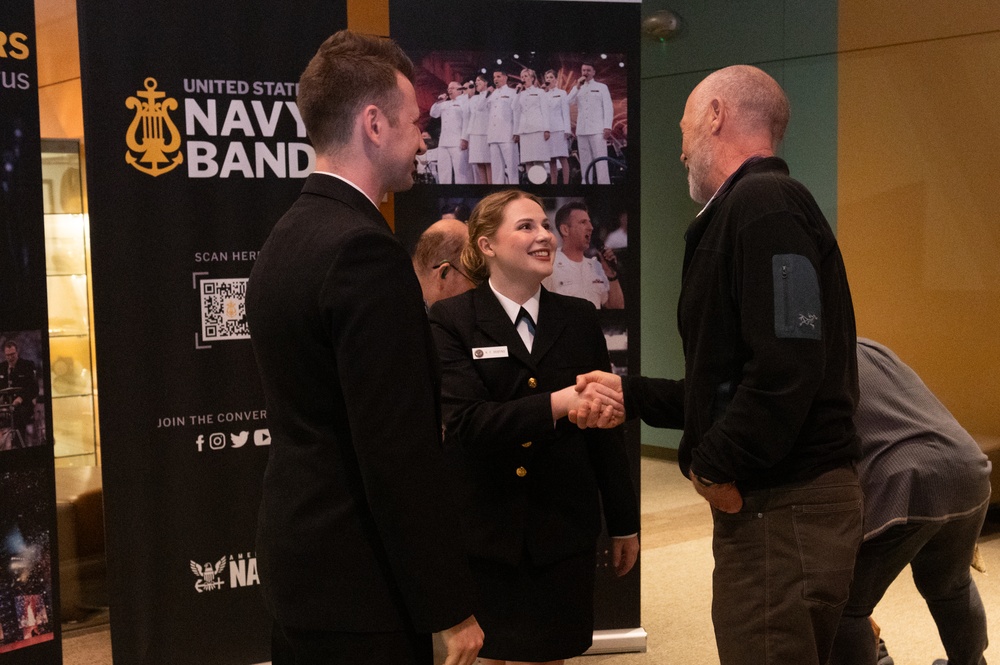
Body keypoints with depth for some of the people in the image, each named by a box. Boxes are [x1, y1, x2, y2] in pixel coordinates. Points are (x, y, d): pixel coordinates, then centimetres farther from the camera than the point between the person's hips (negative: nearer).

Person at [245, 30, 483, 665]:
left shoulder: (286, 238, 8)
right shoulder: (365, 249, -21)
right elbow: (400, 453, -23)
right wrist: (450, 607, -16)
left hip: (300, 561, 9)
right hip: (358, 584, -9)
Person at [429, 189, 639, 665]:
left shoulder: (579, 320, 6)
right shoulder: (451, 321, -5)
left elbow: (605, 428, 10)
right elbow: (466, 421, -18)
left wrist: (625, 523, 12)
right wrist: (558, 403, -29)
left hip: (564, 531, 2)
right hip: (487, 531, -2)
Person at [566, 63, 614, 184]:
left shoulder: (601, 87, 10)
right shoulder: (577, 88, 19)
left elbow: (608, 107, 3)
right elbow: (567, 102, 4)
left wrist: (607, 127, -8)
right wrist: (577, 87, -4)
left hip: (597, 129, -4)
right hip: (581, 130, 4)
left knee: (600, 160, -11)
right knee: (585, 161, 2)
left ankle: (604, 183, -16)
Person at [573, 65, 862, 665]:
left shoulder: (765, 202, -14)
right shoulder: (752, 207, 18)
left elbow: (788, 367, -25)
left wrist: (716, 465, -15)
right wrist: (631, 393, 21)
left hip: (784, 508, -10)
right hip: (760, 499, 10)